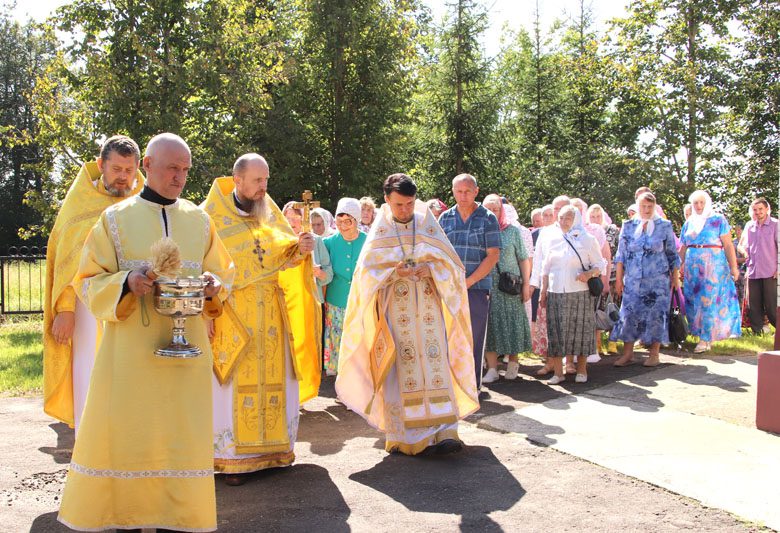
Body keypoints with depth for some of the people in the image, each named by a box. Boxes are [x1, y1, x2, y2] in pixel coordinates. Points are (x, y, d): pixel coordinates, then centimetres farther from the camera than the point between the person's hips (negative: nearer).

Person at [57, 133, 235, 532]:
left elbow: (221, 274, 14)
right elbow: (88, 281, 2)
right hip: (130, 348, -2)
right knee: (123, 431, 1)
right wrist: (126, 283, -18)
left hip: (186, 347, 2)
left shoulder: (199, 220, 10)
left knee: (181, 434, 4)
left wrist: (213, 286, -9)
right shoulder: (115, 219, 3)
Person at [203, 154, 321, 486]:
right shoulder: (211, 216, -5)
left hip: (271, 317, 5)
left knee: (273, 380, 8)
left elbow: (286, 256, 10)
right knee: (235, 384, -2)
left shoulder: (271, 213, 10)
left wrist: (300, 248, -12)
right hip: (231, 317, -5)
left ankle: (272, 447, 20)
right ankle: (232, 457, 7)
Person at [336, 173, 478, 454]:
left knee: (434, 365, -7)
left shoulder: (428, 225, 8)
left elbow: (451, 264, 7)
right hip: (395, 312, -1)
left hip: (428, 309, 1)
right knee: (399, 370, -3)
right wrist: (395, 272, -15)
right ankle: (402, 434, 4)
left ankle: (444, 431, -8)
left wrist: (431, 269, -13)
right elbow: (367, 271, 2)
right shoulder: (380, 231, 6)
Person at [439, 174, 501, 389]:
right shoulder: (445, 218, 9)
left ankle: (473, 386, 13)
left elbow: (493, 255, -5)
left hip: (477, 287, -2)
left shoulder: (487, 218, 0)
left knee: (474, 338, 2)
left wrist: (469, 281, -11)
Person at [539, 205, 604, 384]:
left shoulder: (587, 239, 3)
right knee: (556, 331, 0)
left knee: (580, 329, 2)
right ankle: (558, 372, 6)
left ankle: (581, 370, 16)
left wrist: (589, 274, -16)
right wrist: (543, 291, 10)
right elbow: (546, 268, 15)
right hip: (555, 293, 3)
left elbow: (599, 264, 4)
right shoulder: (553, 240, 11)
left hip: (580, 293, -2)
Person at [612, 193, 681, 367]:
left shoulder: (665, 226, 3)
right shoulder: (628, 226, 5)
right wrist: (619, 279, 3)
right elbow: (621, 255, 6)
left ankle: (654, 354, 12)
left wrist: (675, 277, 5)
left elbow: (672, 254, 8)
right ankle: (628, 354, 7)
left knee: (656, 314, 1)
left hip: (658, 280, -1)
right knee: (629, 314, -1)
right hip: (633, 280, 1)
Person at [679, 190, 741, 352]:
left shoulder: (718, 220, 0)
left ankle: (706, 339, -2)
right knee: (693, 301, 3)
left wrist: (734, 267, -12)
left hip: (713, 266, -5)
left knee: (708, 302, -7)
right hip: (693, 267, 5)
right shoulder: (688, 223, 14)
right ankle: (703, 334, 15)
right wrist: (680, 264, 5)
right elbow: (683, 247, 16)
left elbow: (728, 245, -5)